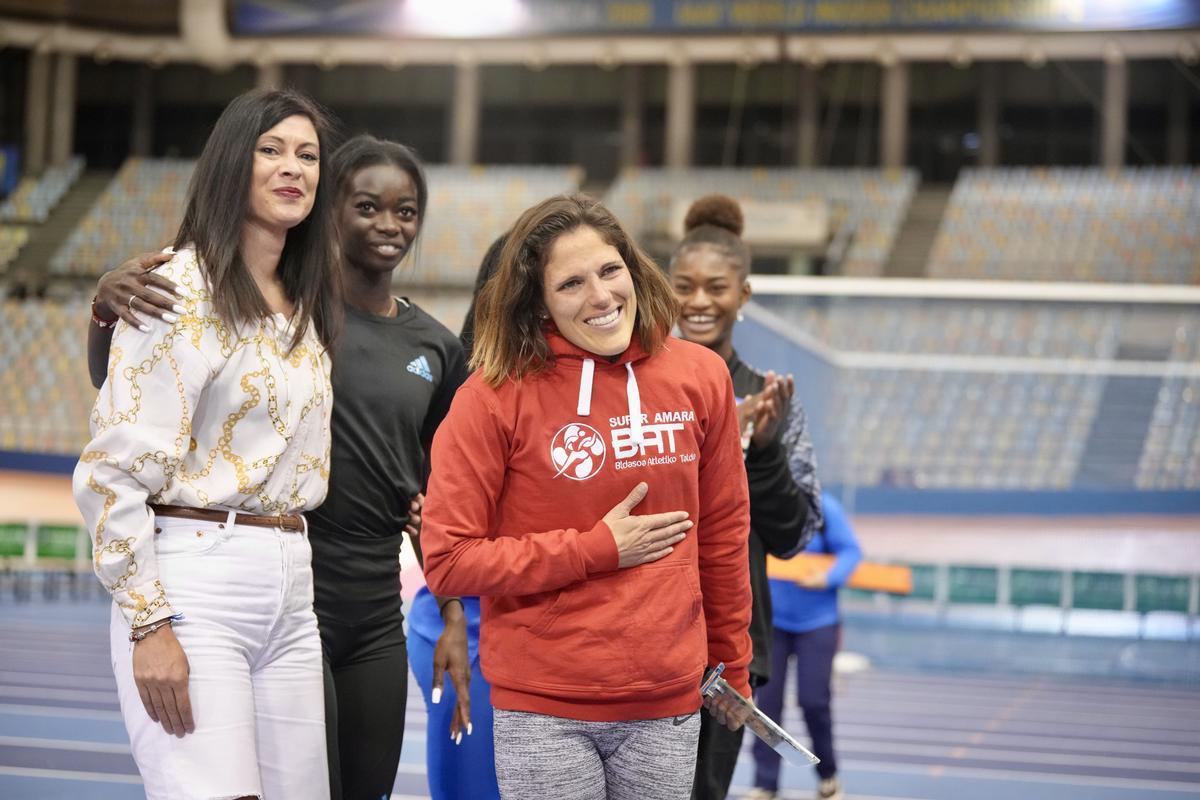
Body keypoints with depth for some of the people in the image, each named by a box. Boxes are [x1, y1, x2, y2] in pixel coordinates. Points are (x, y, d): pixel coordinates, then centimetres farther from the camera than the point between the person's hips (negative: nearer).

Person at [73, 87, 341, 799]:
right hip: (195, 580, -7)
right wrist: (149, 624, -17)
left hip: (290, 588, 7)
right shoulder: (183, 292, -8)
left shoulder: (311, 307, 16)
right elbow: (113, 471, -12)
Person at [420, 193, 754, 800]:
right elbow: (449, 561, -10)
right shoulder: (496, 393, -8)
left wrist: (731, 666, 19)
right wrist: (598, 548, -11)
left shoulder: (699, 376, 3)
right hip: (542, 711, -3)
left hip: (668, 703, 3)